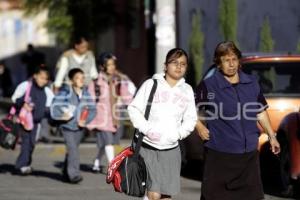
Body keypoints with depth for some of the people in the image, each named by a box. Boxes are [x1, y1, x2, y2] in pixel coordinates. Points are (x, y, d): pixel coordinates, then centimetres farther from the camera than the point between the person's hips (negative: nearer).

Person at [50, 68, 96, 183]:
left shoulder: (85, 93, 3)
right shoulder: (65, 92, -10)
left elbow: (92, 109, 8)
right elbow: (54, 108, -11)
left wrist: (85, 120, -6)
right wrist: (61, 116, -26)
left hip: (79, 127, 5)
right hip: (67, 126, -5)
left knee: (72, 150, 15)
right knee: (73, 149, -17)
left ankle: (66, 173, 30)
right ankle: (74, 174, -20)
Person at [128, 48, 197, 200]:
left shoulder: (187, 90, 9)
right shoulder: (151, 84, -1)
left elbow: (190, 119, 11)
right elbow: (134, 109, -1)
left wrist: (179, 133, -7)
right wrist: (147, 129, -14)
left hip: (171, 149, 4)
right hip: (148, 147, -4)